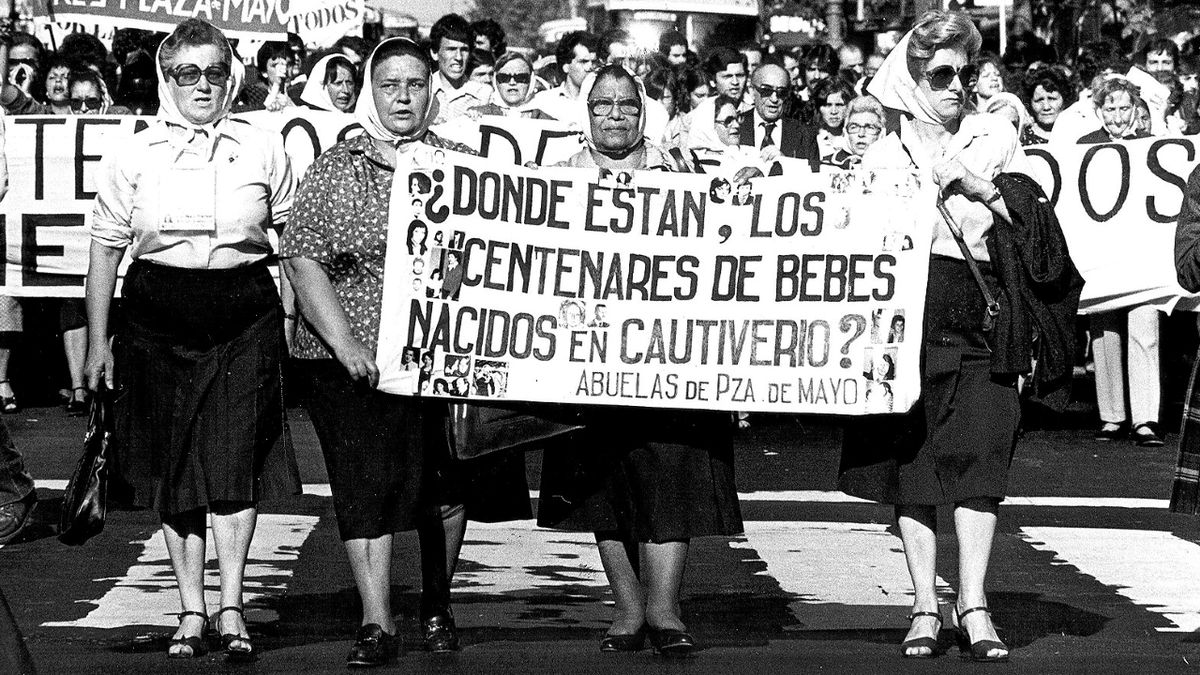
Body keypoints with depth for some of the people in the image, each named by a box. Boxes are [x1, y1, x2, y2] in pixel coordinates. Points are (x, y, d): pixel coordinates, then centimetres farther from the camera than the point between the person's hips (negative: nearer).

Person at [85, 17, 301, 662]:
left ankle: (231, 610, -3)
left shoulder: (264, 150, 5)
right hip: (159, 319, 1)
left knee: (234, 464, -8)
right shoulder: (134, 155, 3)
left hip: (245, 318, -1)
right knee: (172, 466, 3)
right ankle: (192, 611, 11)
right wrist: (97, 341, 5)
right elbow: (105, 250, 7)